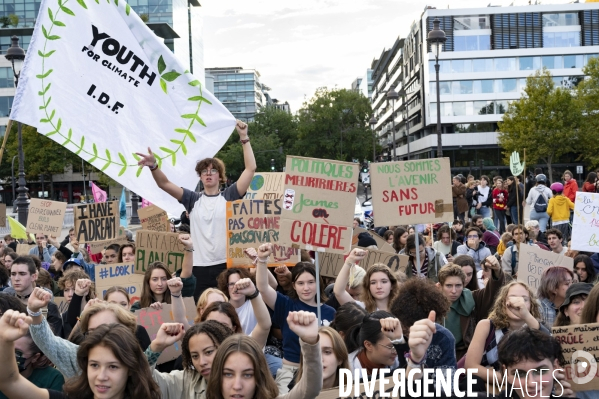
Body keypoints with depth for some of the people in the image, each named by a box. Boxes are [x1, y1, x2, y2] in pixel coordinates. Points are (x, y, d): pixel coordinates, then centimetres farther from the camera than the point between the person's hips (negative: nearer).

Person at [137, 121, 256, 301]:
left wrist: (244, 138, -7)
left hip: (226, 265, -2)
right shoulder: (193, 199, 11)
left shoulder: (229, 196, 5)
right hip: (199, 267, 2)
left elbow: (251, 168, -3)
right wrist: (154, 166, -17)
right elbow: (165, 184, 2)